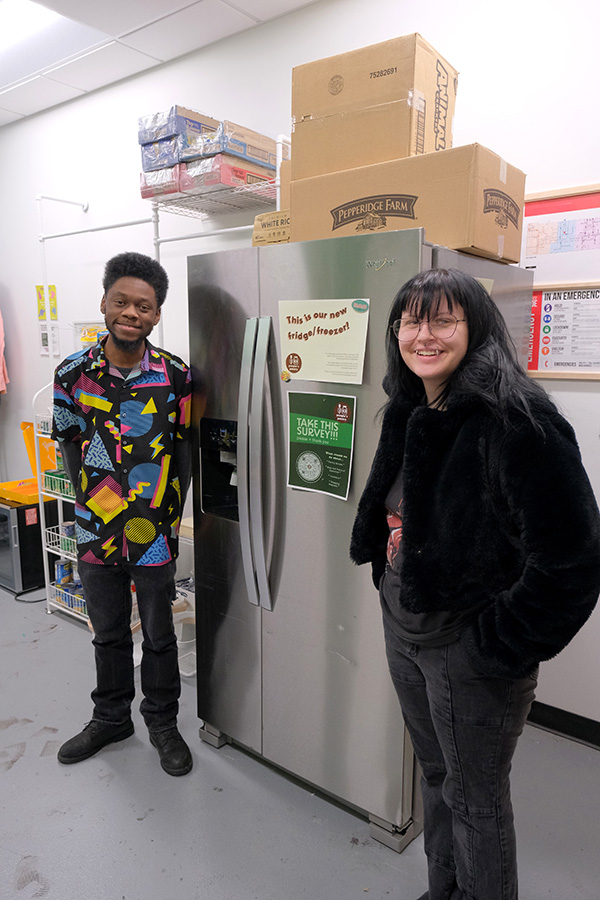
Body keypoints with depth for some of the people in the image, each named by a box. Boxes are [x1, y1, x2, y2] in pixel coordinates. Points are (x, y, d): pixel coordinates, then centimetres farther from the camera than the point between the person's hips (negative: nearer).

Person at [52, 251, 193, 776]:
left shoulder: (176, 376, -9)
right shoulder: (72, 374, -4)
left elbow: (184, 450, -2)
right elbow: (70, 447, 5)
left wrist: (168, 514, -6)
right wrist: (93, 507, 2)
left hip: (156, 532, -2)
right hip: (95, 531, 2)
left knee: (159, 635, 14)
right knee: (108, 634, 21)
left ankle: (163, 722, 36)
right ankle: (111, 718, 43)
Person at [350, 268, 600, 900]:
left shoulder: (515, 416, -22)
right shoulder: (408, 411, 4)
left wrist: (500, 645, -19)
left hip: (471, 647, -7)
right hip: (402, 630, 8)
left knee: (474, 798, 14)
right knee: (434, 774, 26)